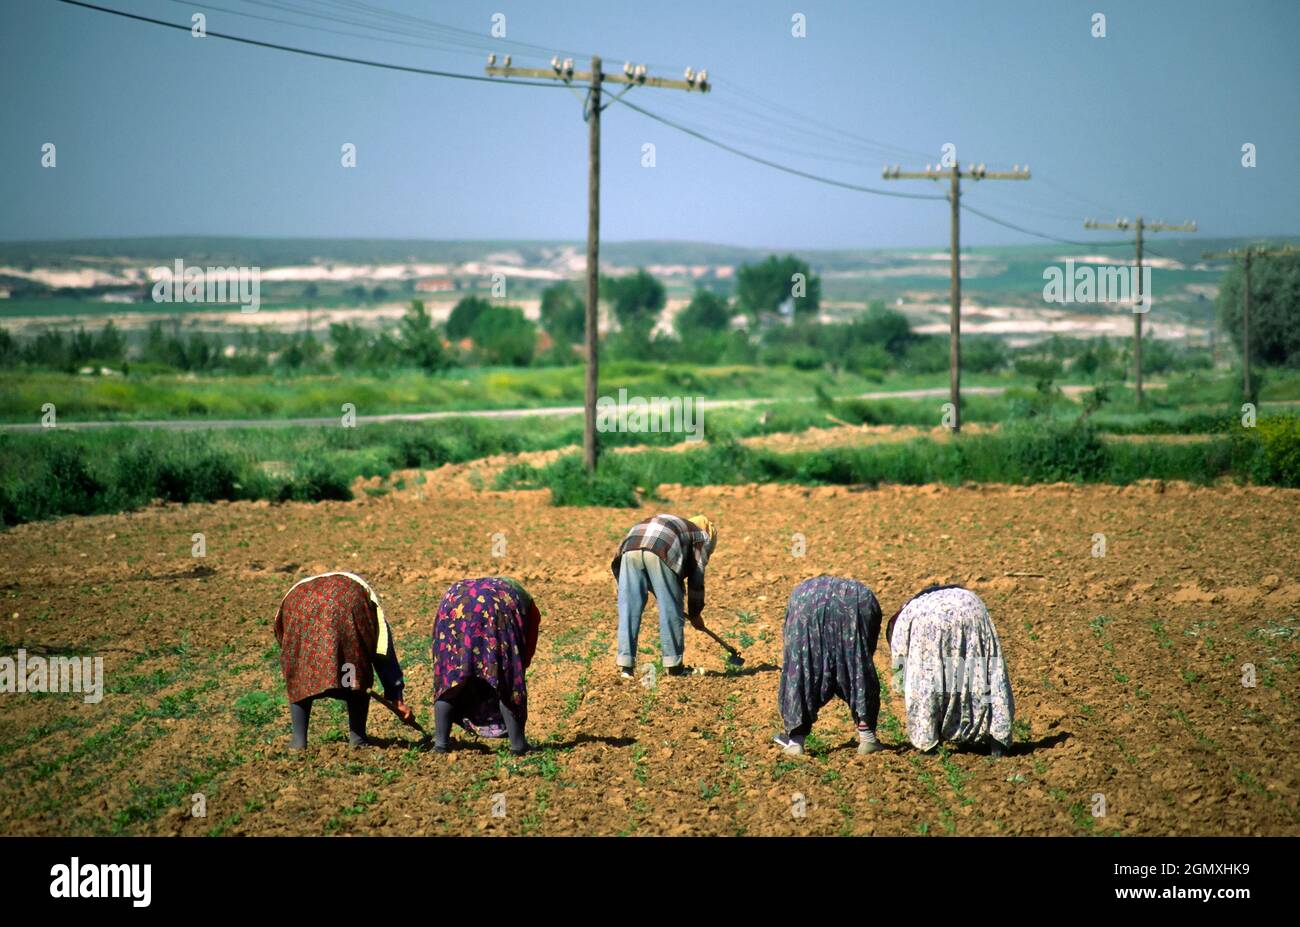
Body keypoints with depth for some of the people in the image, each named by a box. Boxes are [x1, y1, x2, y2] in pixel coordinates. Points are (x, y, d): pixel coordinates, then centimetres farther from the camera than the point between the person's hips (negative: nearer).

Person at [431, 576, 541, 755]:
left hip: (454, 605, 3)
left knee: (449, 675, 14)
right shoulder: (528, 605, 35)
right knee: (506, 678, 6)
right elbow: (527, 655, 25)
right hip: (496, 611, -3)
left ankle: (440, 741, 8)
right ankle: (517, 743, 4)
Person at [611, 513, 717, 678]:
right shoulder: (702, 536, 28)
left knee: (629, 609, 8)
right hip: (660, 553, -5)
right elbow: (696, 578, 22)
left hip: (630, 547, 5)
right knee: (671, 611, 7)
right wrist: (695, 613, 32)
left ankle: (625, 665, 3)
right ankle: (674, 666, 12)